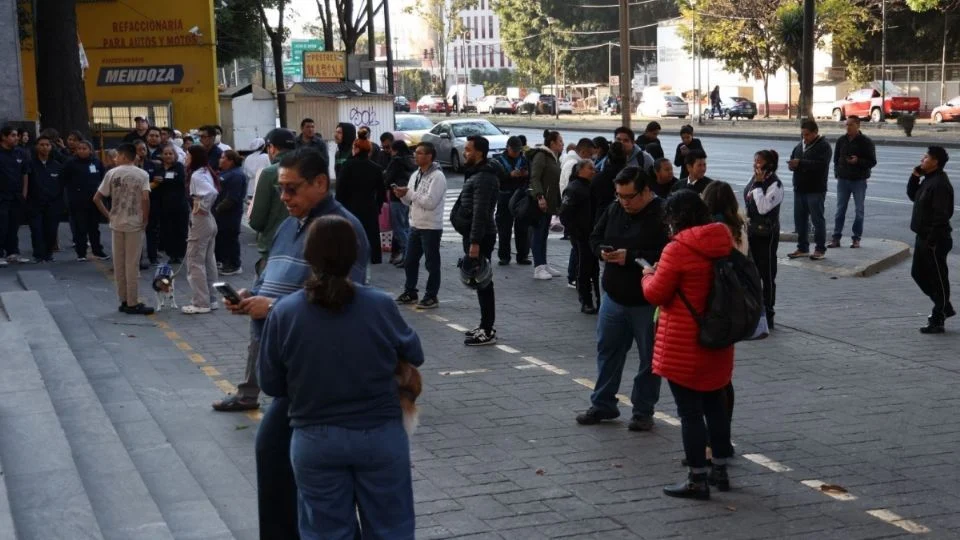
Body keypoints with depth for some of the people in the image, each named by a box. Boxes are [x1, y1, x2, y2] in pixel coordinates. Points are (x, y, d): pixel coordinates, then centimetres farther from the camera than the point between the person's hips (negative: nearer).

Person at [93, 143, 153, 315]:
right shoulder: (142, 175, -5)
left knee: (119, 264, 11)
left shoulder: (112, 174, 1)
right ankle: (132, 303, 1)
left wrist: (108, 215, 8)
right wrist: (145, 220, -7)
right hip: (134, 224, -2)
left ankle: (124, 300, 16)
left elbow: (97, 199, -1)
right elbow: (145, 199, -18)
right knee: (132, 264, 0)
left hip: (117, 223, 2)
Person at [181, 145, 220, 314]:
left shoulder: (196, 175, -18)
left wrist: (202, 207, -21)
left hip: (200, 221, -10)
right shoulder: (206, 172, 10)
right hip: (209, 221, 10)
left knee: (195, 262, -3)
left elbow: (211, 192, -34)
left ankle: (201, 303, -1)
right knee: (208, 262, 14)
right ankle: (210, 299, 21)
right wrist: (205, 207, 8)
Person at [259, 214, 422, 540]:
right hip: (381, 435, 0)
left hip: (315, 441, 0)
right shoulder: (380, 306, -13)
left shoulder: (283, 313, -12)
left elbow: (271, 385, -3)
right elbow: (415, 355, 4)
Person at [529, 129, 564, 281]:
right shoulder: (541, 156, -10)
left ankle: (543, 265, 18)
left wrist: (558, 203, 18)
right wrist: (539, 196, -28)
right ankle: (538, 268, -5)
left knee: (544, 234, 13)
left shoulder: (554, 158, 18)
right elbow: (535, 178, -18)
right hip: (541, 202, -9)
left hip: (550, 202, 9)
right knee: (539, 233, -6)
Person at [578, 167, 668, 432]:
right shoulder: (614, 210, 5)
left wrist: (631, 257, -27)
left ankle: (643, 411, 20)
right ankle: (602, 404, 29)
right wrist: (603, 251, -9)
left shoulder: (663, 216, -18)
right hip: (614, 297, 6)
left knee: (649, 357, 7)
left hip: (647, 302, -6)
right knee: (607, 350, 15)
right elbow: (595, 238, 14)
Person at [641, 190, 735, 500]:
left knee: (689, 411, 1)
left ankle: (697, 480, 5)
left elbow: (656, 294, -14)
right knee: (715, 405, 18)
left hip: (684, 346, -7)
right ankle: (720, 469, 27)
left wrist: (648, 276, 9)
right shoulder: (723, 244, 3)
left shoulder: (679, 249, -18)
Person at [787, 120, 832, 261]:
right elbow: (793, 159, 22)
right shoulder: (800, 146, 14)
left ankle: (820, 249, 5)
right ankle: (802, 248, 20)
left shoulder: (824, 146, -9)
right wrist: (792, 164, -3)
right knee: (800, 219, 11)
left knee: (817, 220, -2)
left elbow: (820, 164, -24)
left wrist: (800, 163, -29)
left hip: (816, 190, -7)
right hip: (800, 189, 8)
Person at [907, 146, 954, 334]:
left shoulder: (940, 184, -21)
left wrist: (932, 241, -25)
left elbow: (941, 215, -25)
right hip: (923, 237, 11)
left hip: (935, 241, -11)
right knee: (918, 273, 19)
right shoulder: (928, 180, 11)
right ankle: (944, 308, 31)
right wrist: (915, 176, 7)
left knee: (938, 279, -1)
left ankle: (937, 321, 7)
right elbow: (912, 195, 23)